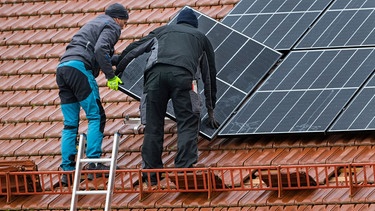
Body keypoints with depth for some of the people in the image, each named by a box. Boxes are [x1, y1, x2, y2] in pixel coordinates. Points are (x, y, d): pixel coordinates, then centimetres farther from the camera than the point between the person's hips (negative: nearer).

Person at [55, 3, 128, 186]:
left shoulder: (93, 24, 34)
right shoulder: (111, 27, 6)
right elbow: (100, 50, -12)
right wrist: (111, 76, -9)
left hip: (62, 68, 8)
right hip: (79, 68, -8)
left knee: (70, 123, 7)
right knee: (96, 116, -6)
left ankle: (67, 170, 1)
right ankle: (93, 162, -17)